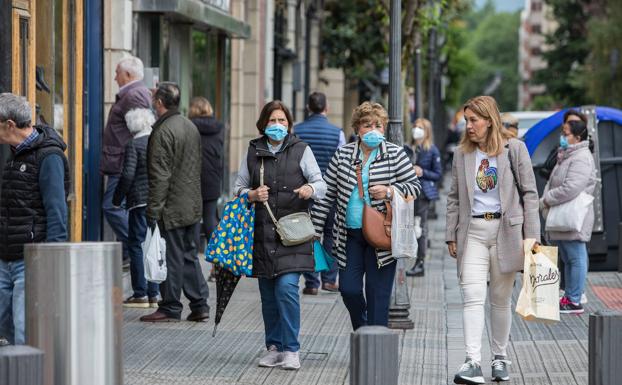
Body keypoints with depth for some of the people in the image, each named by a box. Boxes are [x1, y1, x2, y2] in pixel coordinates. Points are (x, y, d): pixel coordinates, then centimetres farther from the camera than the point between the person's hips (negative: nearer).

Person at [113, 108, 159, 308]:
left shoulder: (133, 145, -8)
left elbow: (128, 174, -14)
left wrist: (117, 198, -4)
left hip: (141, 201, -6)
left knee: (136, 245, 0)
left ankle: (140, 294, -3)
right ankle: (153, 293, 10)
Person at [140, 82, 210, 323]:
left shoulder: (163, 132, -16)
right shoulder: (191, 127, 11)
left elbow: (160, 176, -18)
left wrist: (153, 210, -16)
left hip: (172, 207, -8)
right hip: (192, 206, 8)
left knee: (172, 258, -1)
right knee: (189, 254, 14)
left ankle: (170, 308, 7)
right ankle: (200, 305, 15)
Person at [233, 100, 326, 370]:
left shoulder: (301, 150, 5)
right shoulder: (253, 152, 11)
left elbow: (321, 184, 4)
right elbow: (238, 187, 17)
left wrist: (311, 189, -19)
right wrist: (251, 195, -5)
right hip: (262, 233, 3)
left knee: (286, 288, -14)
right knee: (268, 294, 7)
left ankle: (291, 350, -7)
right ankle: (274, 347, 18)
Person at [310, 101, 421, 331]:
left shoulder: (395, 155, 0)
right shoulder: (343, 154, 7)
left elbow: (415, 186, 3)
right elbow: (327, 193, 9)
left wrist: (390, 191, -15)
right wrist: (315, 228, 6)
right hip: (350, 235, 3)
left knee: (378, 293, -2)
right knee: (348, 288, -1)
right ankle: (362, 331, 26)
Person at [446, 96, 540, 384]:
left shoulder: (514, 149, 1)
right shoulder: (462, 154, 9)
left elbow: (529, 193, 0)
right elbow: (454, 197, 13)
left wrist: (531, 235, -6)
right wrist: (451, 236, 7)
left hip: (505, 229, -1)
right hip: (473, 232, 1)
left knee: (501, 298, 8)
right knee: (472, 295, -13)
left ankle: (500, 358, 21)